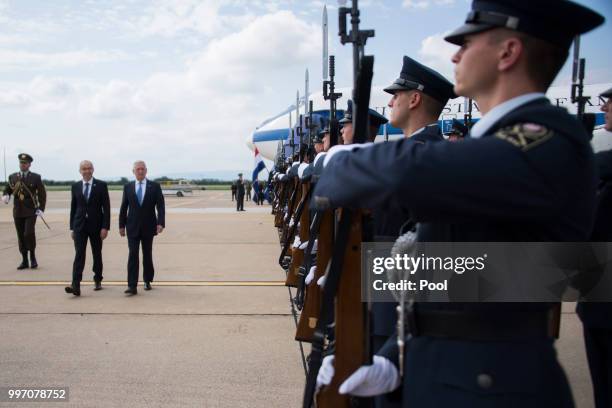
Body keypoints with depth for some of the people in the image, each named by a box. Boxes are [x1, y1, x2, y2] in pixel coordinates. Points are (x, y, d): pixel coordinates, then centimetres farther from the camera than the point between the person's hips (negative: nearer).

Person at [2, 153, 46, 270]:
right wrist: (5, 196, -11)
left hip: (31, 211, -3)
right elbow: (7, 190, 13)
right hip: (17, 212, 3)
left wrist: (41, 209, -8)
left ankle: (33, 257, 5)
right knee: (21, 236, 5)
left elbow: (42, 194, 0)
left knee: (29, 234, -16)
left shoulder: (36, 177, 0)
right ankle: (24, 261, 13)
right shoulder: (12, 177, 8)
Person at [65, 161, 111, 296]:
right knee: (79, 254, -9)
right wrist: (72, 227, 8)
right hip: (80, 226, 1)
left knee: (97, 254, 10)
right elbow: (73, 208, 11)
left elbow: (106, 207, -5)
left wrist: (105, 227, -12)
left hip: (96, 225, -1)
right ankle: (76, 285, -15)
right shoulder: (75, 186, 7)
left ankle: (98, 280, 26)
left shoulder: (101, 185, -2)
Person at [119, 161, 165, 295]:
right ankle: (132, 286, -10)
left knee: (147, 255, 10)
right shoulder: (128, 187, 5)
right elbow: (123, 208, 7)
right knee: (133, 255, -8)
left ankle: (147, 281, 26)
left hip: (148, 227, 0)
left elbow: (161, 206, -5)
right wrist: (122, 225, 4)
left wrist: (161, 223, -16)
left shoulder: (155, 186, 0)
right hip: (133, 227, 0)